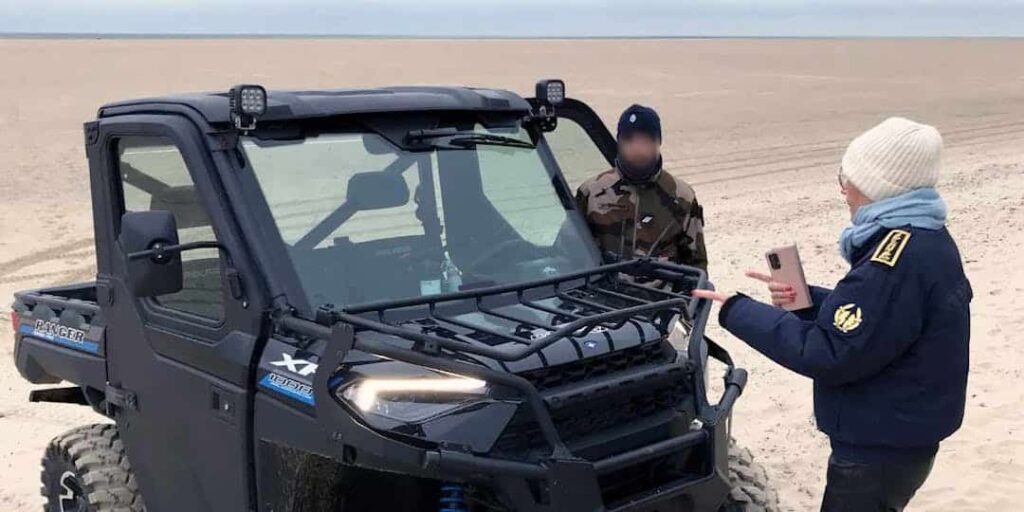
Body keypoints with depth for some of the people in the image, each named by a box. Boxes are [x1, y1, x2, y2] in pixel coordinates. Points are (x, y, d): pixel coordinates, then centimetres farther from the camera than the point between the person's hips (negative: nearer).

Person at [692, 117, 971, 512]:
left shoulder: (900, 258, -28)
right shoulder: (924, 238, 6)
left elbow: (831, 354, -27)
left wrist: (737, 312, -21)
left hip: (881, 448, -10)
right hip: (899, 434, 10)